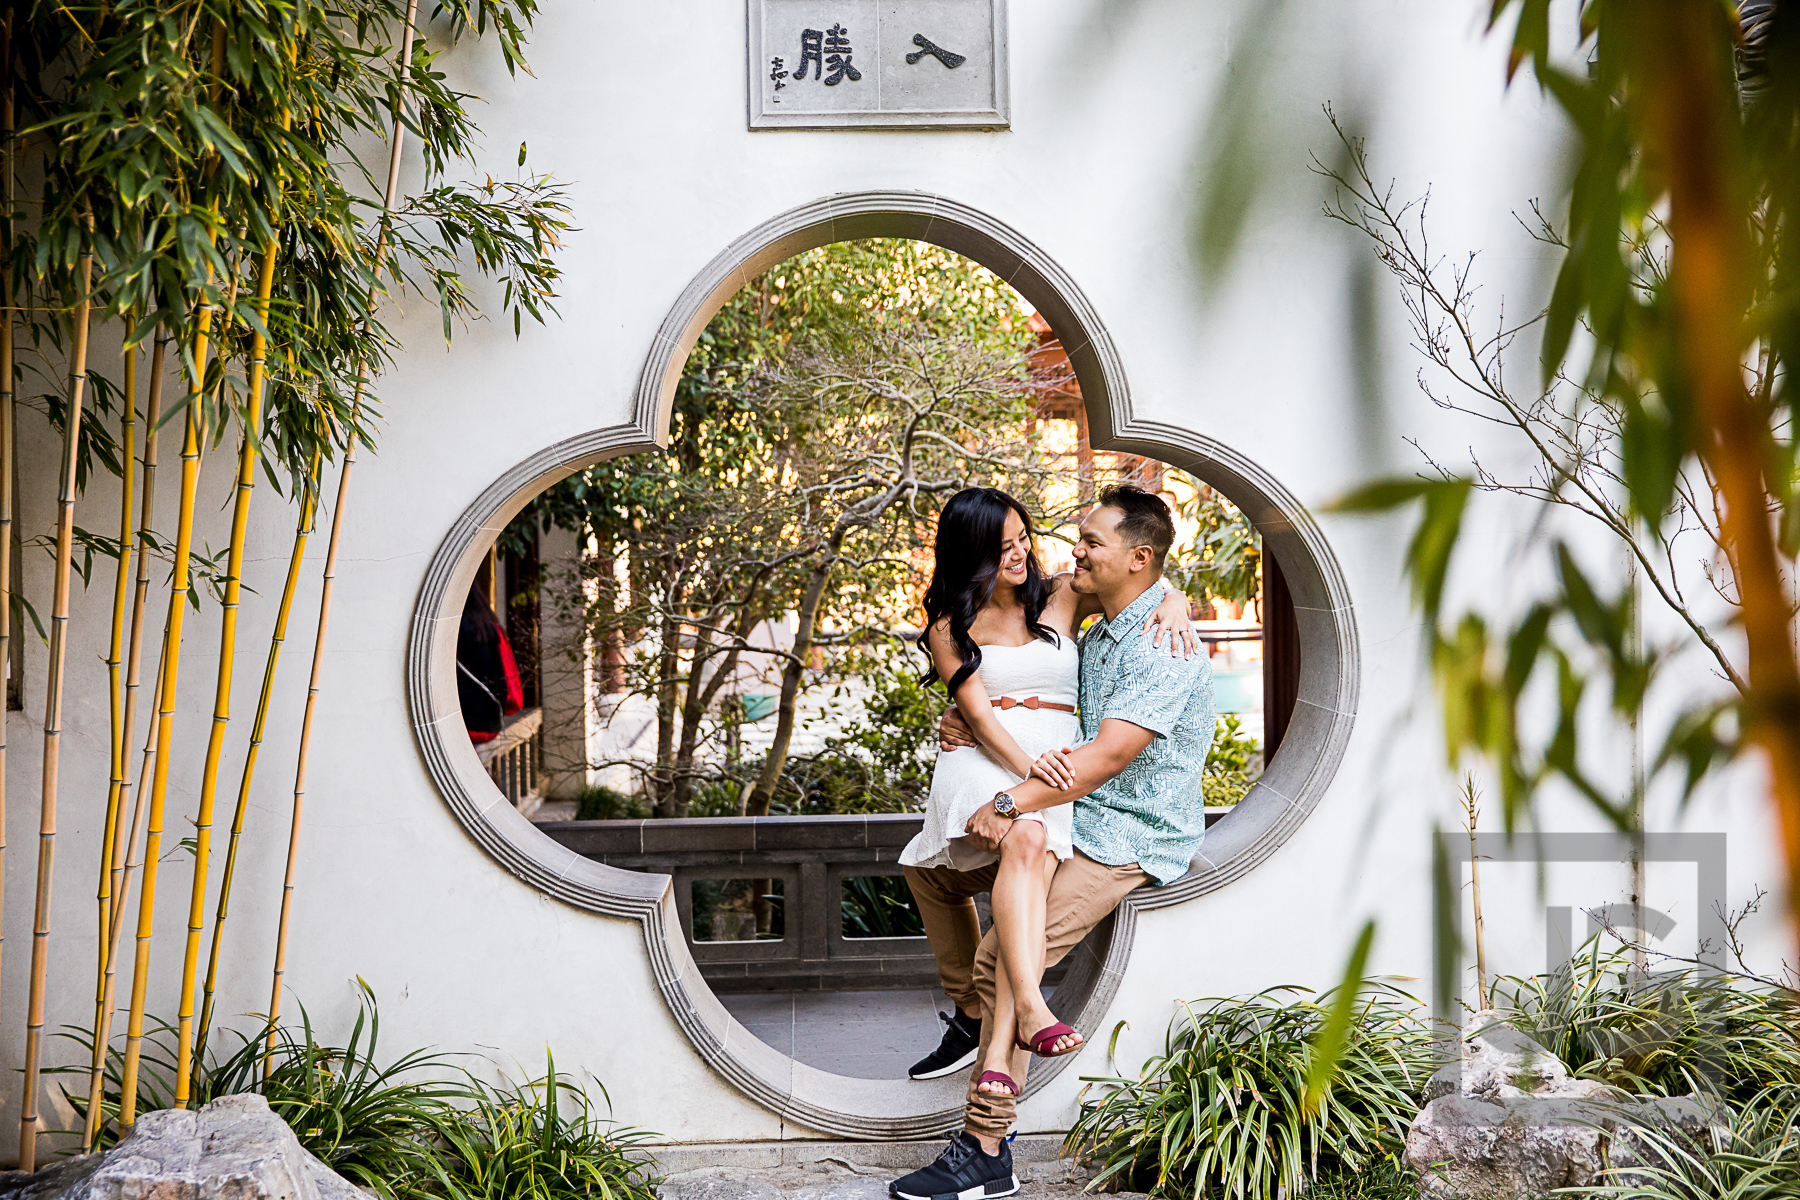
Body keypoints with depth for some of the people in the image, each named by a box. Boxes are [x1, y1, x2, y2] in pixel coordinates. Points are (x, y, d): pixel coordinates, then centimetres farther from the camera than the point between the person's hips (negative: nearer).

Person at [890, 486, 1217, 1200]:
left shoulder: (1165, 645, -19)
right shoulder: (1096, 637, 14)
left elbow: (1111, 753, -27)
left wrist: (1011, 804, -29)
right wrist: (971, 723, 3)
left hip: (1131, 837, -10)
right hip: (1076, 814, 10)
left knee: (1004, 961, -22)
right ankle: (971, 1017, 24)